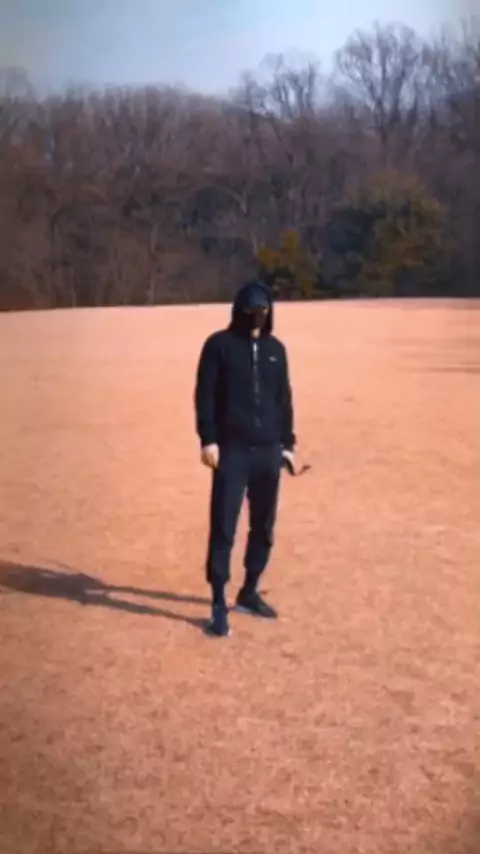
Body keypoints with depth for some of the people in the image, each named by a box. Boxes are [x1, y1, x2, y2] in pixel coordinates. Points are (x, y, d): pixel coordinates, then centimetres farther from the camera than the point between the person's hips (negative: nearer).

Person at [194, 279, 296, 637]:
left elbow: (284, 398, 16)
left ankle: (249, 592, 25)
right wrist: (208, 439, -12)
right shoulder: (219, 345, -1)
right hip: (232, 449, -5)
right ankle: (219, 603, 0)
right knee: (223, 527, -6)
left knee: (264, 527, 10)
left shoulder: (276, 348, 12)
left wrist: (288, 442, 13)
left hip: (268, 451, 5)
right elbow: (205, 394, -4)